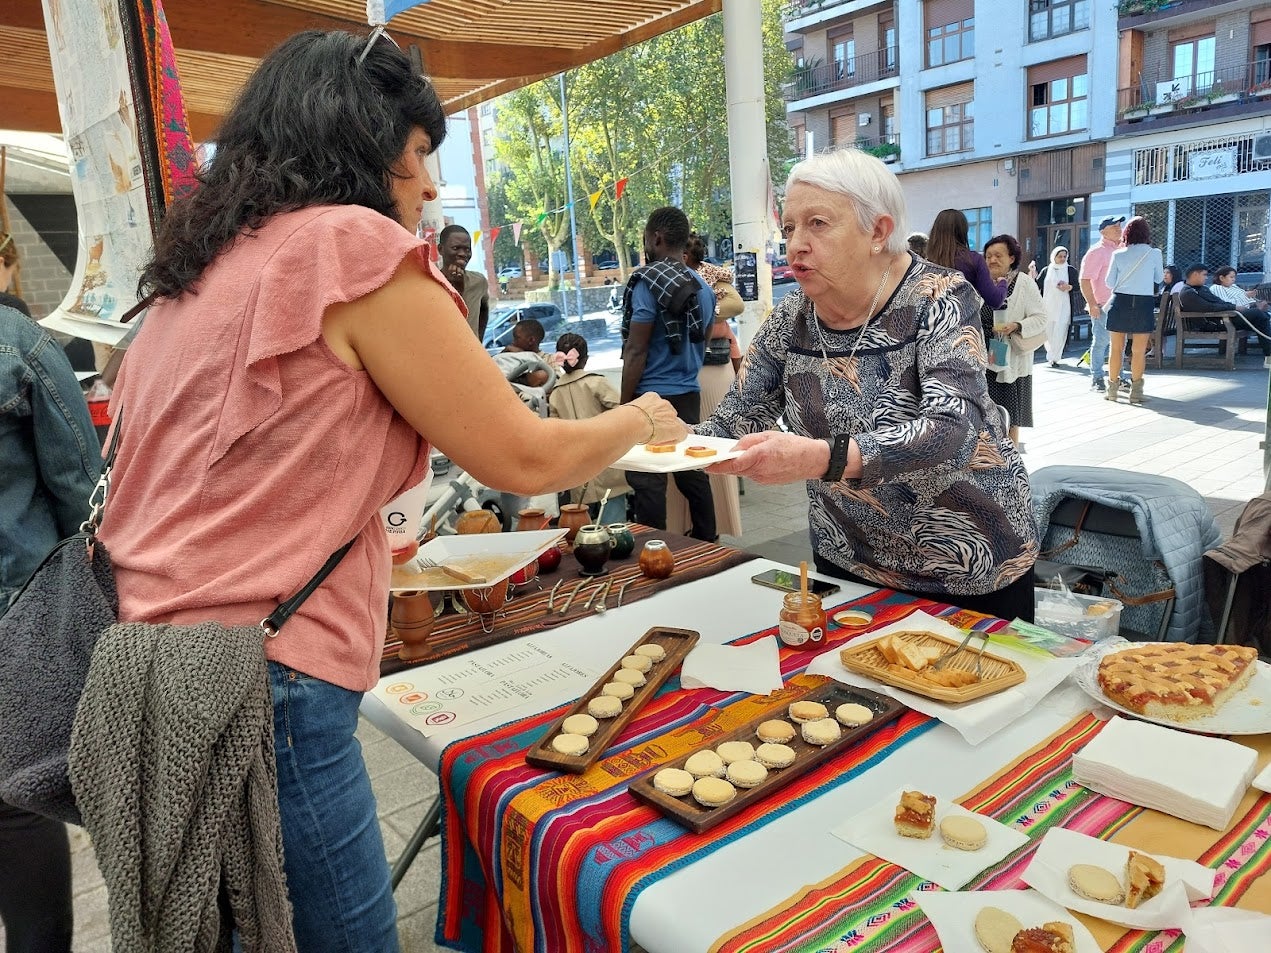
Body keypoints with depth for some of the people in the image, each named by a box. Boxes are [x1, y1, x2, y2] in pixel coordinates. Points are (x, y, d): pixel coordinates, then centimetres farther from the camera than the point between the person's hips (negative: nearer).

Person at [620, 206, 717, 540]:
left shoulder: (649, 281, -11)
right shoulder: (703, 286, 10)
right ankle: (706, 546, 23)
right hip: (689, 394, 8)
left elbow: (636, 352, -14)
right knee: (693, 474, 14)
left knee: (648, 482, -2)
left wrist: (624, 405, -10)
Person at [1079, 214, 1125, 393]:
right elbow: (1084, 280, -14)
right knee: (1100, 342, -5)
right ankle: (1096, 379, 1)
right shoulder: (1097, 252, -8)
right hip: (1102, 306, -8)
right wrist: (1092, 304, -20)